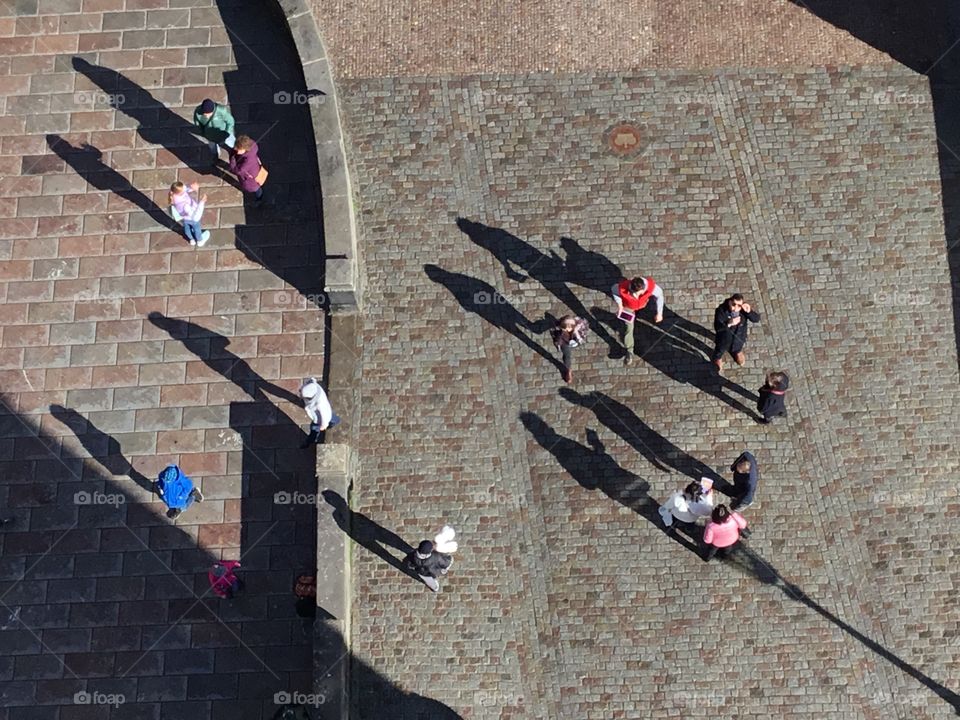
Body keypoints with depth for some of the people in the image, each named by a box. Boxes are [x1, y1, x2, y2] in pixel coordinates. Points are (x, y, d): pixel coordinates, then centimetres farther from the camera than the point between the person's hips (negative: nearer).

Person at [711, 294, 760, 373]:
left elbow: (757, 319, -20)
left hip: (738, 341, 3)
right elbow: (717, 327, -34)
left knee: (741, 361, 30)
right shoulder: (721, 310, -32)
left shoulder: (744, 308, -24)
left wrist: (749, 311, -40)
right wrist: (729, 324, -51)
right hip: (723, 342, -3)